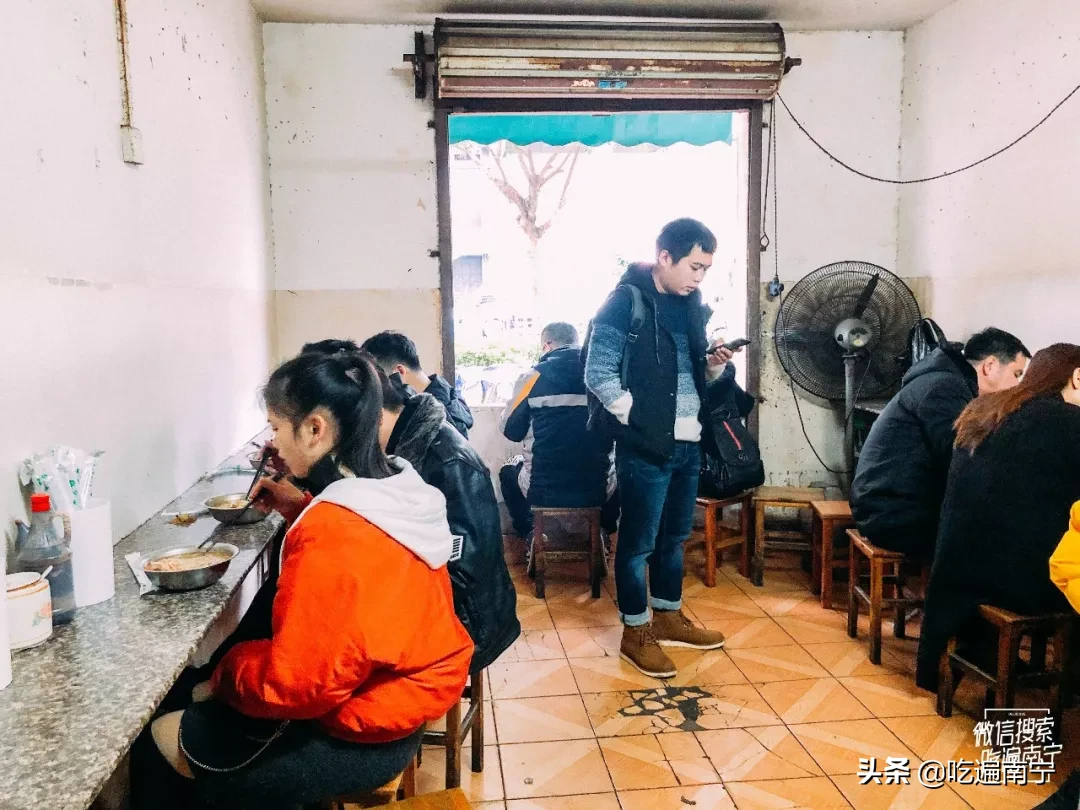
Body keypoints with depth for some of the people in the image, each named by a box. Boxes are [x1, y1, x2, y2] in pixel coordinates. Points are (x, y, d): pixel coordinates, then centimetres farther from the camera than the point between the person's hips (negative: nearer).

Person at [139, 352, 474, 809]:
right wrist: (301, 508, 5)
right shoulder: (399, 487, -4)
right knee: (204, 699, 21)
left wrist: (226, 670, -8)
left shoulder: (332, 534, -31)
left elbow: (296, 682, -25)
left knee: (163, 737, 5)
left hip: (359, 736, -8)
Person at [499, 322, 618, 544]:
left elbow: (511, 430, 1)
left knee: (508, 472, 32)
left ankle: (530, 535, 33)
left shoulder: (533, 377, -8)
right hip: (598, 489, 2)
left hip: (542, 491, -1)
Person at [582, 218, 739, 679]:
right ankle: (636, 632, 19)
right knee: (639, 541, 4)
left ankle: (669, 617, 35)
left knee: (675, 535, 19)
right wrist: (638, 419, -15)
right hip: (646, 445, -7)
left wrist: (714, 365, -2)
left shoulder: (690, 304, 11)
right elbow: (599, 375, -16)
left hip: (688, 442, 8)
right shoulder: (626, 302, -12)